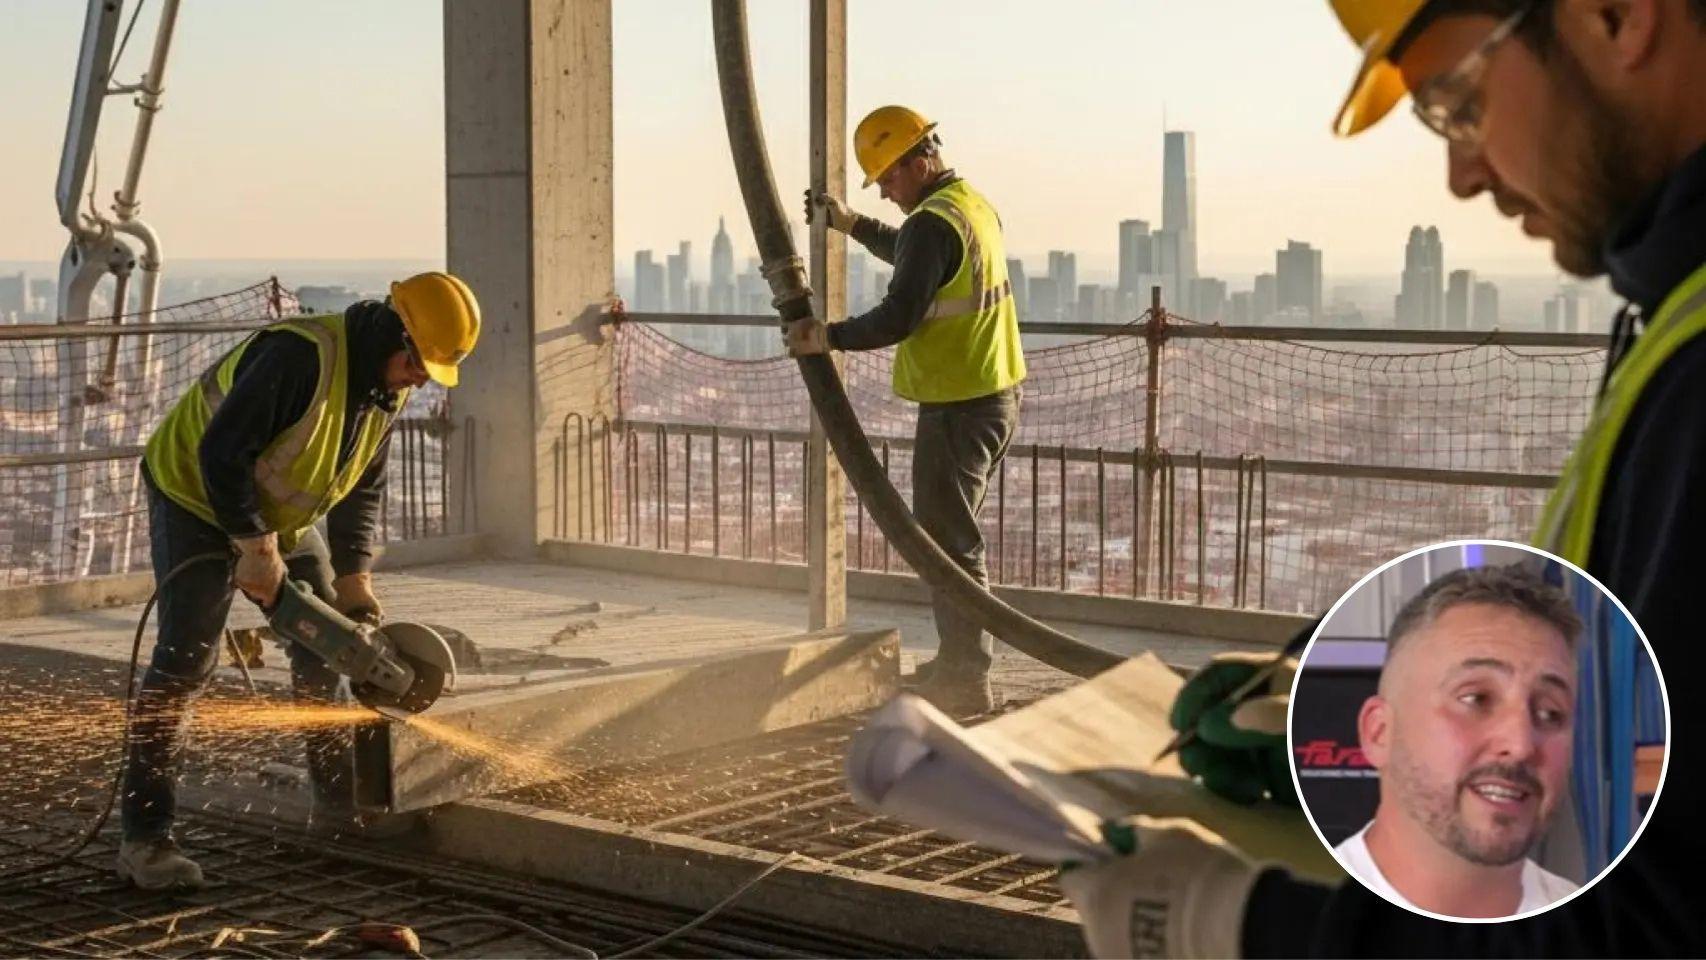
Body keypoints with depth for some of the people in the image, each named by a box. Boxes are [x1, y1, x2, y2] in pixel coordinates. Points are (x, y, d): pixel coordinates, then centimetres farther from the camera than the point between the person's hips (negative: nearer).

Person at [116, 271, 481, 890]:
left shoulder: (388, 388, -4)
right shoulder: (299, 356, -32)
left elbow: (363, 490, 4)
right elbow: (221, 454, -32)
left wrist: (354, 576, -6)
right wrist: (254, 548, -29)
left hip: (281, 518, 9)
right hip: (196, 498, -8)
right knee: (186, 660, -16)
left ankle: (339, 797, 22)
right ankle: (144, 837, -16)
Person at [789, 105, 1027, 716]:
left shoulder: (933, 223, -18)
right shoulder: (975, 206, 13)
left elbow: (898, 318, -22)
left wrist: (826, 339, -11)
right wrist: (851, 225, 34)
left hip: (958, 408, -10)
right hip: (998, 397, 10)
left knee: (947, 543, -4)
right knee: (953, 534, 20)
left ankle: (967, 682, -1)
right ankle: (958, 661, 29)